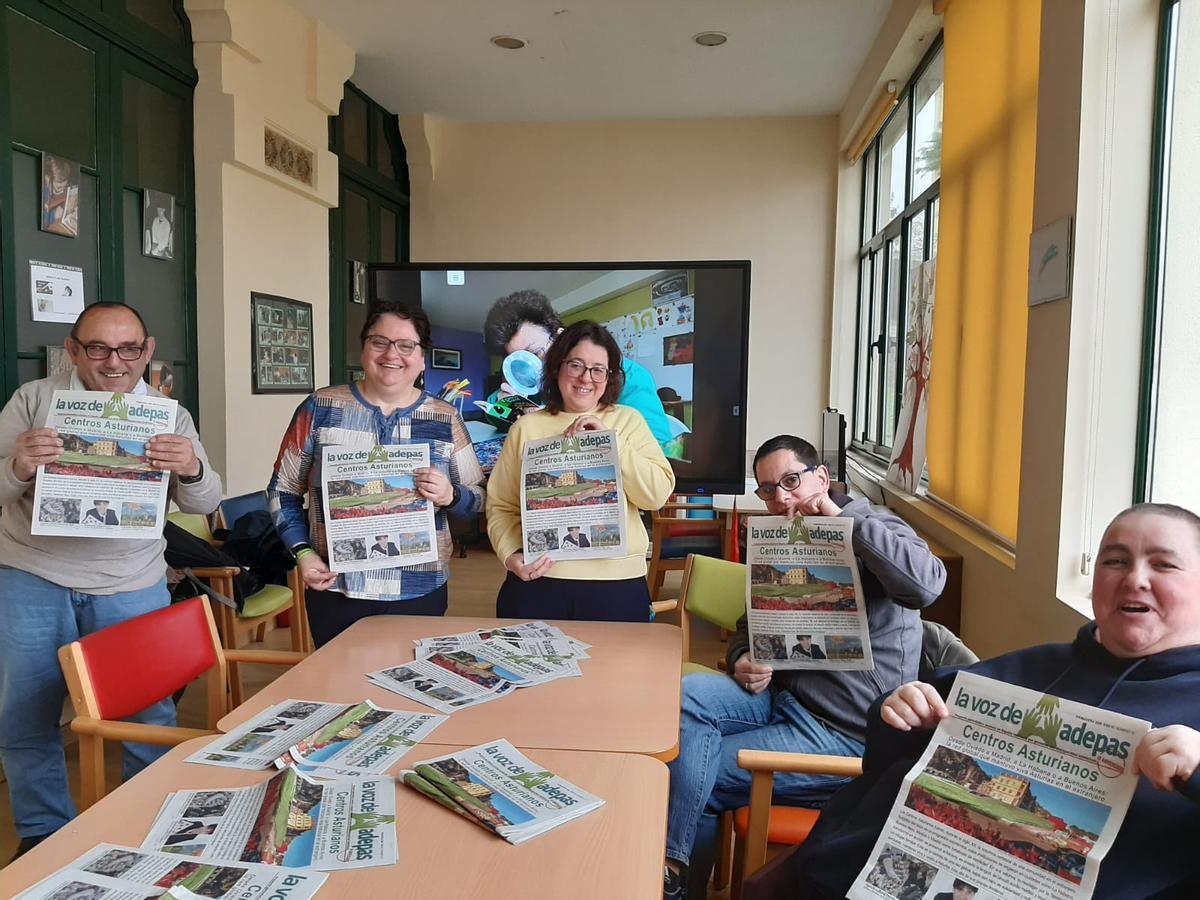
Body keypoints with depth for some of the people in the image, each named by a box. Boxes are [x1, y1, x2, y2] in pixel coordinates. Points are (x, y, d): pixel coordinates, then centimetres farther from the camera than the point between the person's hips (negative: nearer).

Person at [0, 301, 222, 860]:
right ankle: (45, 833, 30)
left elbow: (204, 504, -2)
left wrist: (191, 470, -25)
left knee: (150, 715, 6)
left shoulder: (169, 415, 3)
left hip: (132, 588, 0)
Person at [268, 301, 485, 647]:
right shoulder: (320, 408, 0)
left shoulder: (445, 420, 3)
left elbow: (478, 499, 6)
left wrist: (449, 496, -15)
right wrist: (302, 552, -6)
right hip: (335, 591, 0)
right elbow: (283, 491, 6)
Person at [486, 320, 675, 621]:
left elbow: (658, 495, -4)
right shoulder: (526, 427, 7)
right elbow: (501, 506, 6)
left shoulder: (628, 421, 7)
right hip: (536, 581, 0)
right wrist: (511, 556, -10)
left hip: (616, 584, 0)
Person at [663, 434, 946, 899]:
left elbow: (926, 585, -30)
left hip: (843, 732, -6)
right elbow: (751, 623, 24)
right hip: (780, 695, 7)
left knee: (697, 778, -15)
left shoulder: (872, 528, -8)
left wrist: (842, 518, -25)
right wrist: (741, 660, -1)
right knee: (686, 696, -20)